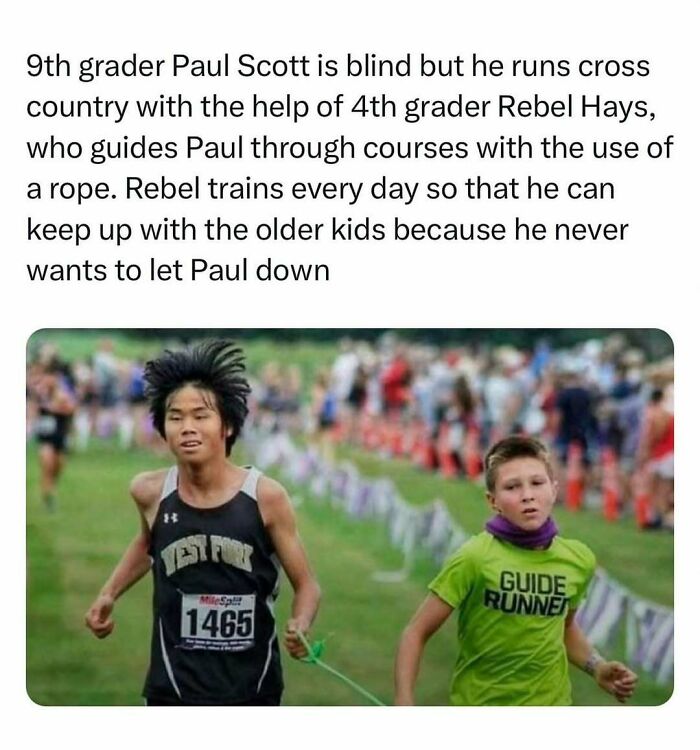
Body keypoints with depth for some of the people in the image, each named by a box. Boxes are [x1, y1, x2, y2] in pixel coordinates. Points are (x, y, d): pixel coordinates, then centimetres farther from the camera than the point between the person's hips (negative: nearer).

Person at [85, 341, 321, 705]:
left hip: (253, 688, 0)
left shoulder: (265, 496, -12)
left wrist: (299, 626, -21)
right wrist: (108, 594, 12)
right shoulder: (150, 492, -5)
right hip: (173, 688, 0)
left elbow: (306, 585, -1)